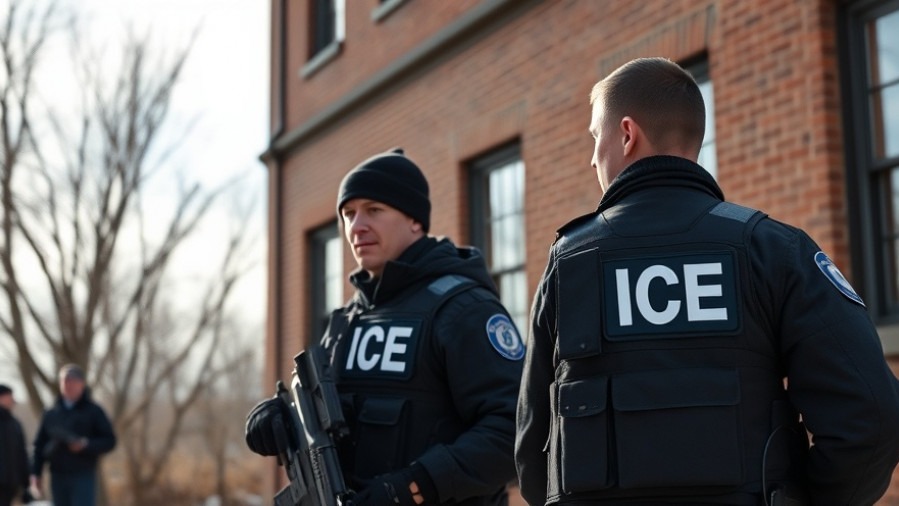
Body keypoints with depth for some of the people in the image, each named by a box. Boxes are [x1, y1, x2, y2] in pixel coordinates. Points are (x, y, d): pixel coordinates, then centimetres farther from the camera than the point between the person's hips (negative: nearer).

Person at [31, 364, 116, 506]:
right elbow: (39, 445, 12)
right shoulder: (50, 414, 11)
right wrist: (35, 472, 3)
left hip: (84, 477, -4)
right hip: (58, 477, 4)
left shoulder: (94, 411, 1)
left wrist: (86, 445, -17)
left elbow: (109, 441, -1)